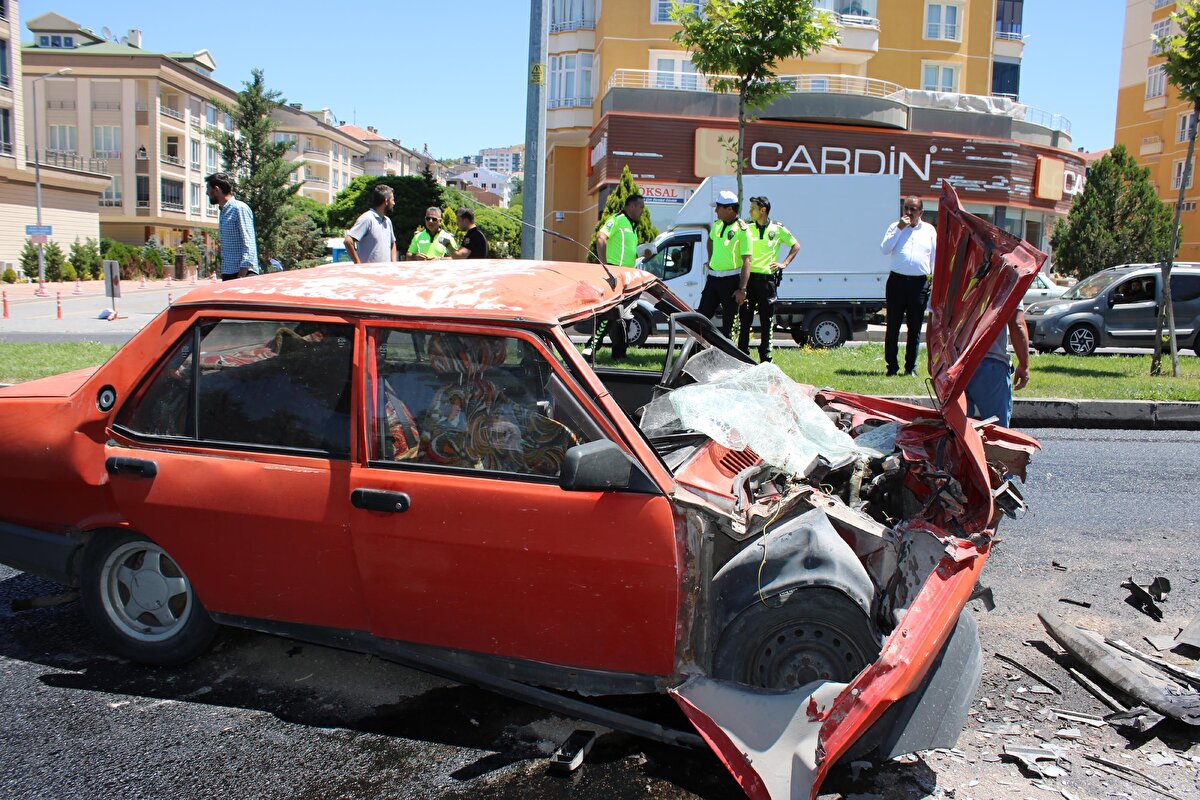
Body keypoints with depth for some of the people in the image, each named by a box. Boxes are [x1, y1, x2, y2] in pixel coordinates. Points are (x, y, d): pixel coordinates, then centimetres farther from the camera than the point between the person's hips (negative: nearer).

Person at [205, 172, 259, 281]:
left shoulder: (240, 208, -9)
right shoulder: (223, 212, 19)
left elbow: (249, 243, -16)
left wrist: (243, 273, -23)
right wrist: (223, 271, 19)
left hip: (243, 272, -9)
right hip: (228, 273, 9)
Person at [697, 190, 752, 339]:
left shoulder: (742, 229, -13)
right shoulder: (717, 224, 9)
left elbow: (746, 261, -17)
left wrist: (742, 289, -23)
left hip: (731, 280, -7)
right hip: (713, 278, 7)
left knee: (728, 323, 1)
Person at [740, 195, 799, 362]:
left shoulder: (777, 229, 3)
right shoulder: (747, 227, 7)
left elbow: (796, 245, 14)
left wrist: (784, 263, 2)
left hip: (767, 278, -1)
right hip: (748, 277, 1)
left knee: (767, 320, 5)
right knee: (744, 319, 1)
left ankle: (765, 357, 13)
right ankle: (742, 354, 8)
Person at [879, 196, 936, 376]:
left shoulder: (929, 230, 12)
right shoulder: (895, 227, 8)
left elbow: (935, 257, 14)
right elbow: (884, 249, -6)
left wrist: (934, 279, 7)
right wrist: (900, 228, -10)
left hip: (920, 282, 1)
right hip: (897, 280, -1)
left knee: (915, 328, 5)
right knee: (893, 326, -1)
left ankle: (911, 367, 12)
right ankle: (892, 365, 7)